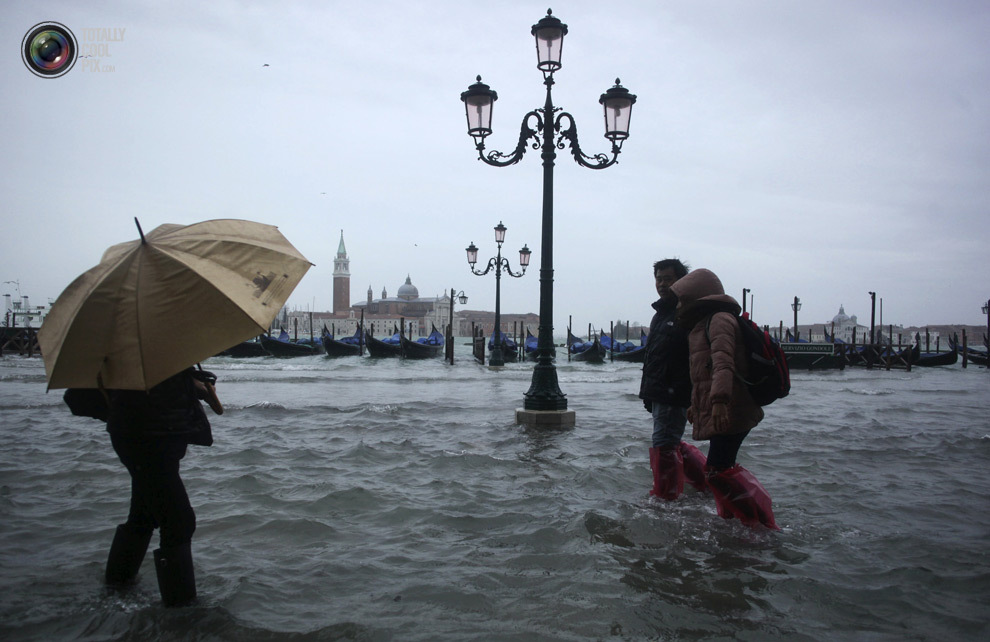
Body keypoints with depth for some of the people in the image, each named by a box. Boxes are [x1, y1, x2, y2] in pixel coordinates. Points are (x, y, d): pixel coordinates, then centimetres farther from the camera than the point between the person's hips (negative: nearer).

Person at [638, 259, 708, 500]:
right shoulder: (661, 314, 18)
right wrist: (647, 392, 23)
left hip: (674, 395, -10)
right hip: (659, 394, 10)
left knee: (664, 444, -6)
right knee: (672, 443, 17)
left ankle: (665, 496, 5)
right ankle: (709, 481, 29)